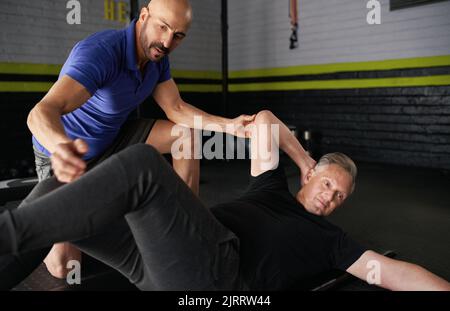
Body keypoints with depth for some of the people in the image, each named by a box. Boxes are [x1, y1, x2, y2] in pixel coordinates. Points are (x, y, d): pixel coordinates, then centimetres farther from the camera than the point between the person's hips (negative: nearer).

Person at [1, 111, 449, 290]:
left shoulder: (329, 239, 21)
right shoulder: (273, 188, 31)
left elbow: (393, 271, 12)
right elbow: (264, 119, 35)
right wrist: (305, 161, 37)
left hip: (213, 269, -6)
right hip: (163, 263, 6)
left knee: (143, 164, -28)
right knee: (56, 213, -6)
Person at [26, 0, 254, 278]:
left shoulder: (157, 59, -9)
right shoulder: (99, 52, -34)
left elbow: (176, 109, -2)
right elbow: (42, 113, -46)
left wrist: (228, 124, -15)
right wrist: (62, 146, -69)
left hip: (111, 139, 7)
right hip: (65, 150, -7)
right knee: (64, 265, -18)